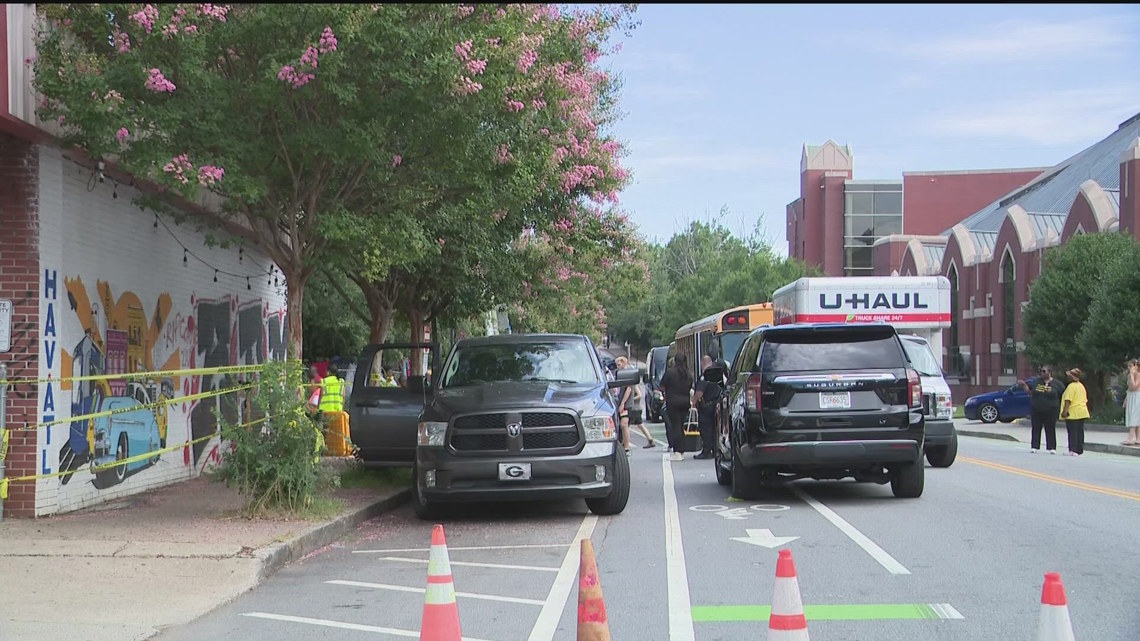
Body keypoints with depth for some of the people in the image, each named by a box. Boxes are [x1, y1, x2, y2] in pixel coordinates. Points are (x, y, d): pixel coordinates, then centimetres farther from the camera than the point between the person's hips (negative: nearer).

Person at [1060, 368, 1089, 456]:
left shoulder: (1071, 386, -13)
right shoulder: (1081, 386, 16)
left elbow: (1068, 400, -20)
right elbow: (1085, 400, 21)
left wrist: (1065, 410, -21)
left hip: (1073, 413, -9)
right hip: (1082, 412, 9)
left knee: (1072, 432, -7)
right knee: (1080, 431, 9)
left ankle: (1072, 450, -11)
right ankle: (1079, 450, 11)